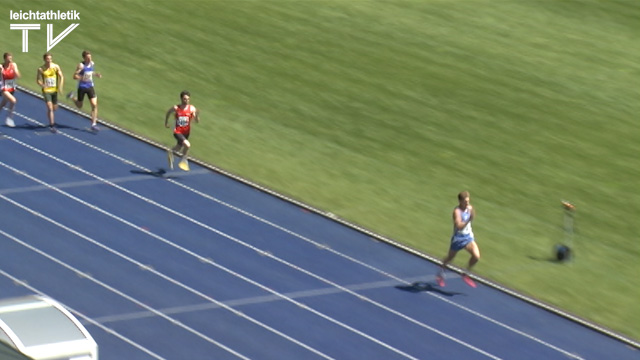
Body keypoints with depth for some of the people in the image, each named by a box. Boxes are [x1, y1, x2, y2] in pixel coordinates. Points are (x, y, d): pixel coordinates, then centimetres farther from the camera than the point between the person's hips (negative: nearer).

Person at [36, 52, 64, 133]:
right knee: (50, 107, -13)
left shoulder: (56, 67, -3)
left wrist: (60, 86, -13)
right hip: (46, 90, -3)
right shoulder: (41, 69, -8)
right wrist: (42, 85, -26)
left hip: (54, 90, 3)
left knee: (55, 108, 13)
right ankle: (52, 125, -8)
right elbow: (38, 80, -4)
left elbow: (61, 77, 0)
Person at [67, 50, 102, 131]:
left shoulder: (92, 64, 2)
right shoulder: (81, 66, -18)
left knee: (94, 105, -9)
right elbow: (75, 76, -21)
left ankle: (93, 124, -4)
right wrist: (83, 78, -33)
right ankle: (71, 97, 44)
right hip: (82, 87, -4)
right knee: (79, 106, 12)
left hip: (90, 87, 5)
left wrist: (96, 74, 5)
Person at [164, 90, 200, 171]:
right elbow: (168, 113, 5)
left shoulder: (192, 109, -13)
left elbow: (197, 121, -16)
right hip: (177, 131, -4)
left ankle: (170, 152, 60)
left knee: (179, 147, 25)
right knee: (187, 145, -26)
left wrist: (197, 115, -36)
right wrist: (166, 123, 12)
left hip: (186, 132, 4)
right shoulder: (175, 108, -16)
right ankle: (183, 160, 0)